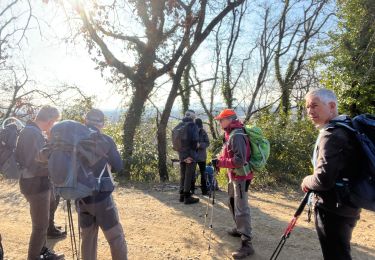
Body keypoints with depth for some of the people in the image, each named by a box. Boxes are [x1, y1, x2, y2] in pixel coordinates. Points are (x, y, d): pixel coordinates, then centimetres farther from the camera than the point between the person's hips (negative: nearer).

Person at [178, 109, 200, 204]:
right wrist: (193, 151, -7)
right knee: (189, 176, 0)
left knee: (182, 175, 15)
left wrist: (181, 151, 3)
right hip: (190, 154, -6)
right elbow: (195, 140, -19)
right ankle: (187, 197, 4)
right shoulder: (193, 125, -9)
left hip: (181, 155, 7)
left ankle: (182, 195, 23)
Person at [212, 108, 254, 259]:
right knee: (232, 203, 24)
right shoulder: (230, 134, 10)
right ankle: (240, 229, 41)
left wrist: (220, 162, -23)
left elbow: (239, 160, -28)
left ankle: (247, 244, -2)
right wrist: (219, 160, 3)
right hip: (233, 176, 11)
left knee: (241, 209, -8)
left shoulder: (237, 135, -21)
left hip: (240, 177, -11)